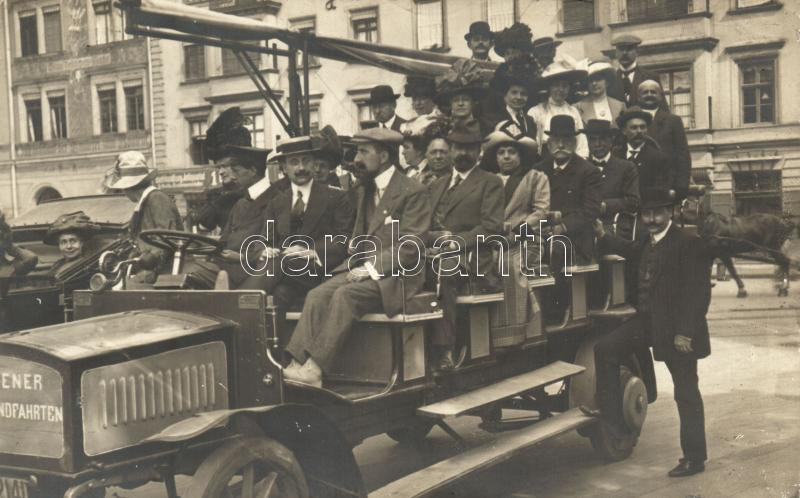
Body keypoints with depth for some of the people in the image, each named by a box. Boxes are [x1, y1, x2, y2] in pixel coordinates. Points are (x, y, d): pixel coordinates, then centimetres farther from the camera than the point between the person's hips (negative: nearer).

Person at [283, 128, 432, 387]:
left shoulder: (414, 192, -6)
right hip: (363, 269, 7)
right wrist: (358, 265, 4)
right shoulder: (364, 190, 20)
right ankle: (299, 364, -29)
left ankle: (315, 369, -33)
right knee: (317, 295, -19)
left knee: (345, 295, -31)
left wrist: (372, 268, -19)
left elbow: (411, 246, -13)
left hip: (395, 275, -7)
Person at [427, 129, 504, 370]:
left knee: (443, 267, -36)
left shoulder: (490, 183, 10)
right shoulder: (437, 185, 27)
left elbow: (492, 226, -4)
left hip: (471, 258, -4)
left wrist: (455, 242, -16)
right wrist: (436, 237, -5)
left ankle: (444, 349, -35)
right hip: (436, 253, 4)